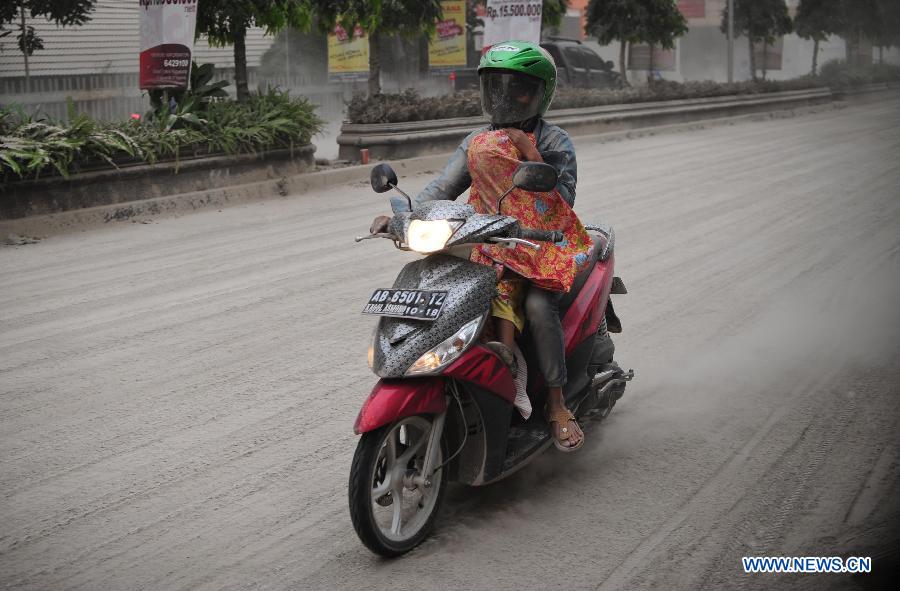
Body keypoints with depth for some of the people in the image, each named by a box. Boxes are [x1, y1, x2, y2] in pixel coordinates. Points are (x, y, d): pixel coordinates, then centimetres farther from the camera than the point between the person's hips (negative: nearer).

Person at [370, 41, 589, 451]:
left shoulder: (555, 142, 0)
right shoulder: (477, 142, 11)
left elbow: (562, 205, -10)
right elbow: (442, 189, 0)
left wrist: (531, 158, -18)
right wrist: (400, 216, -17)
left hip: (546, 245, -2)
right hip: (495, 245, 3)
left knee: (538, 305, -29)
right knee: (501, 294, -30)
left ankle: (557, 405, -17)